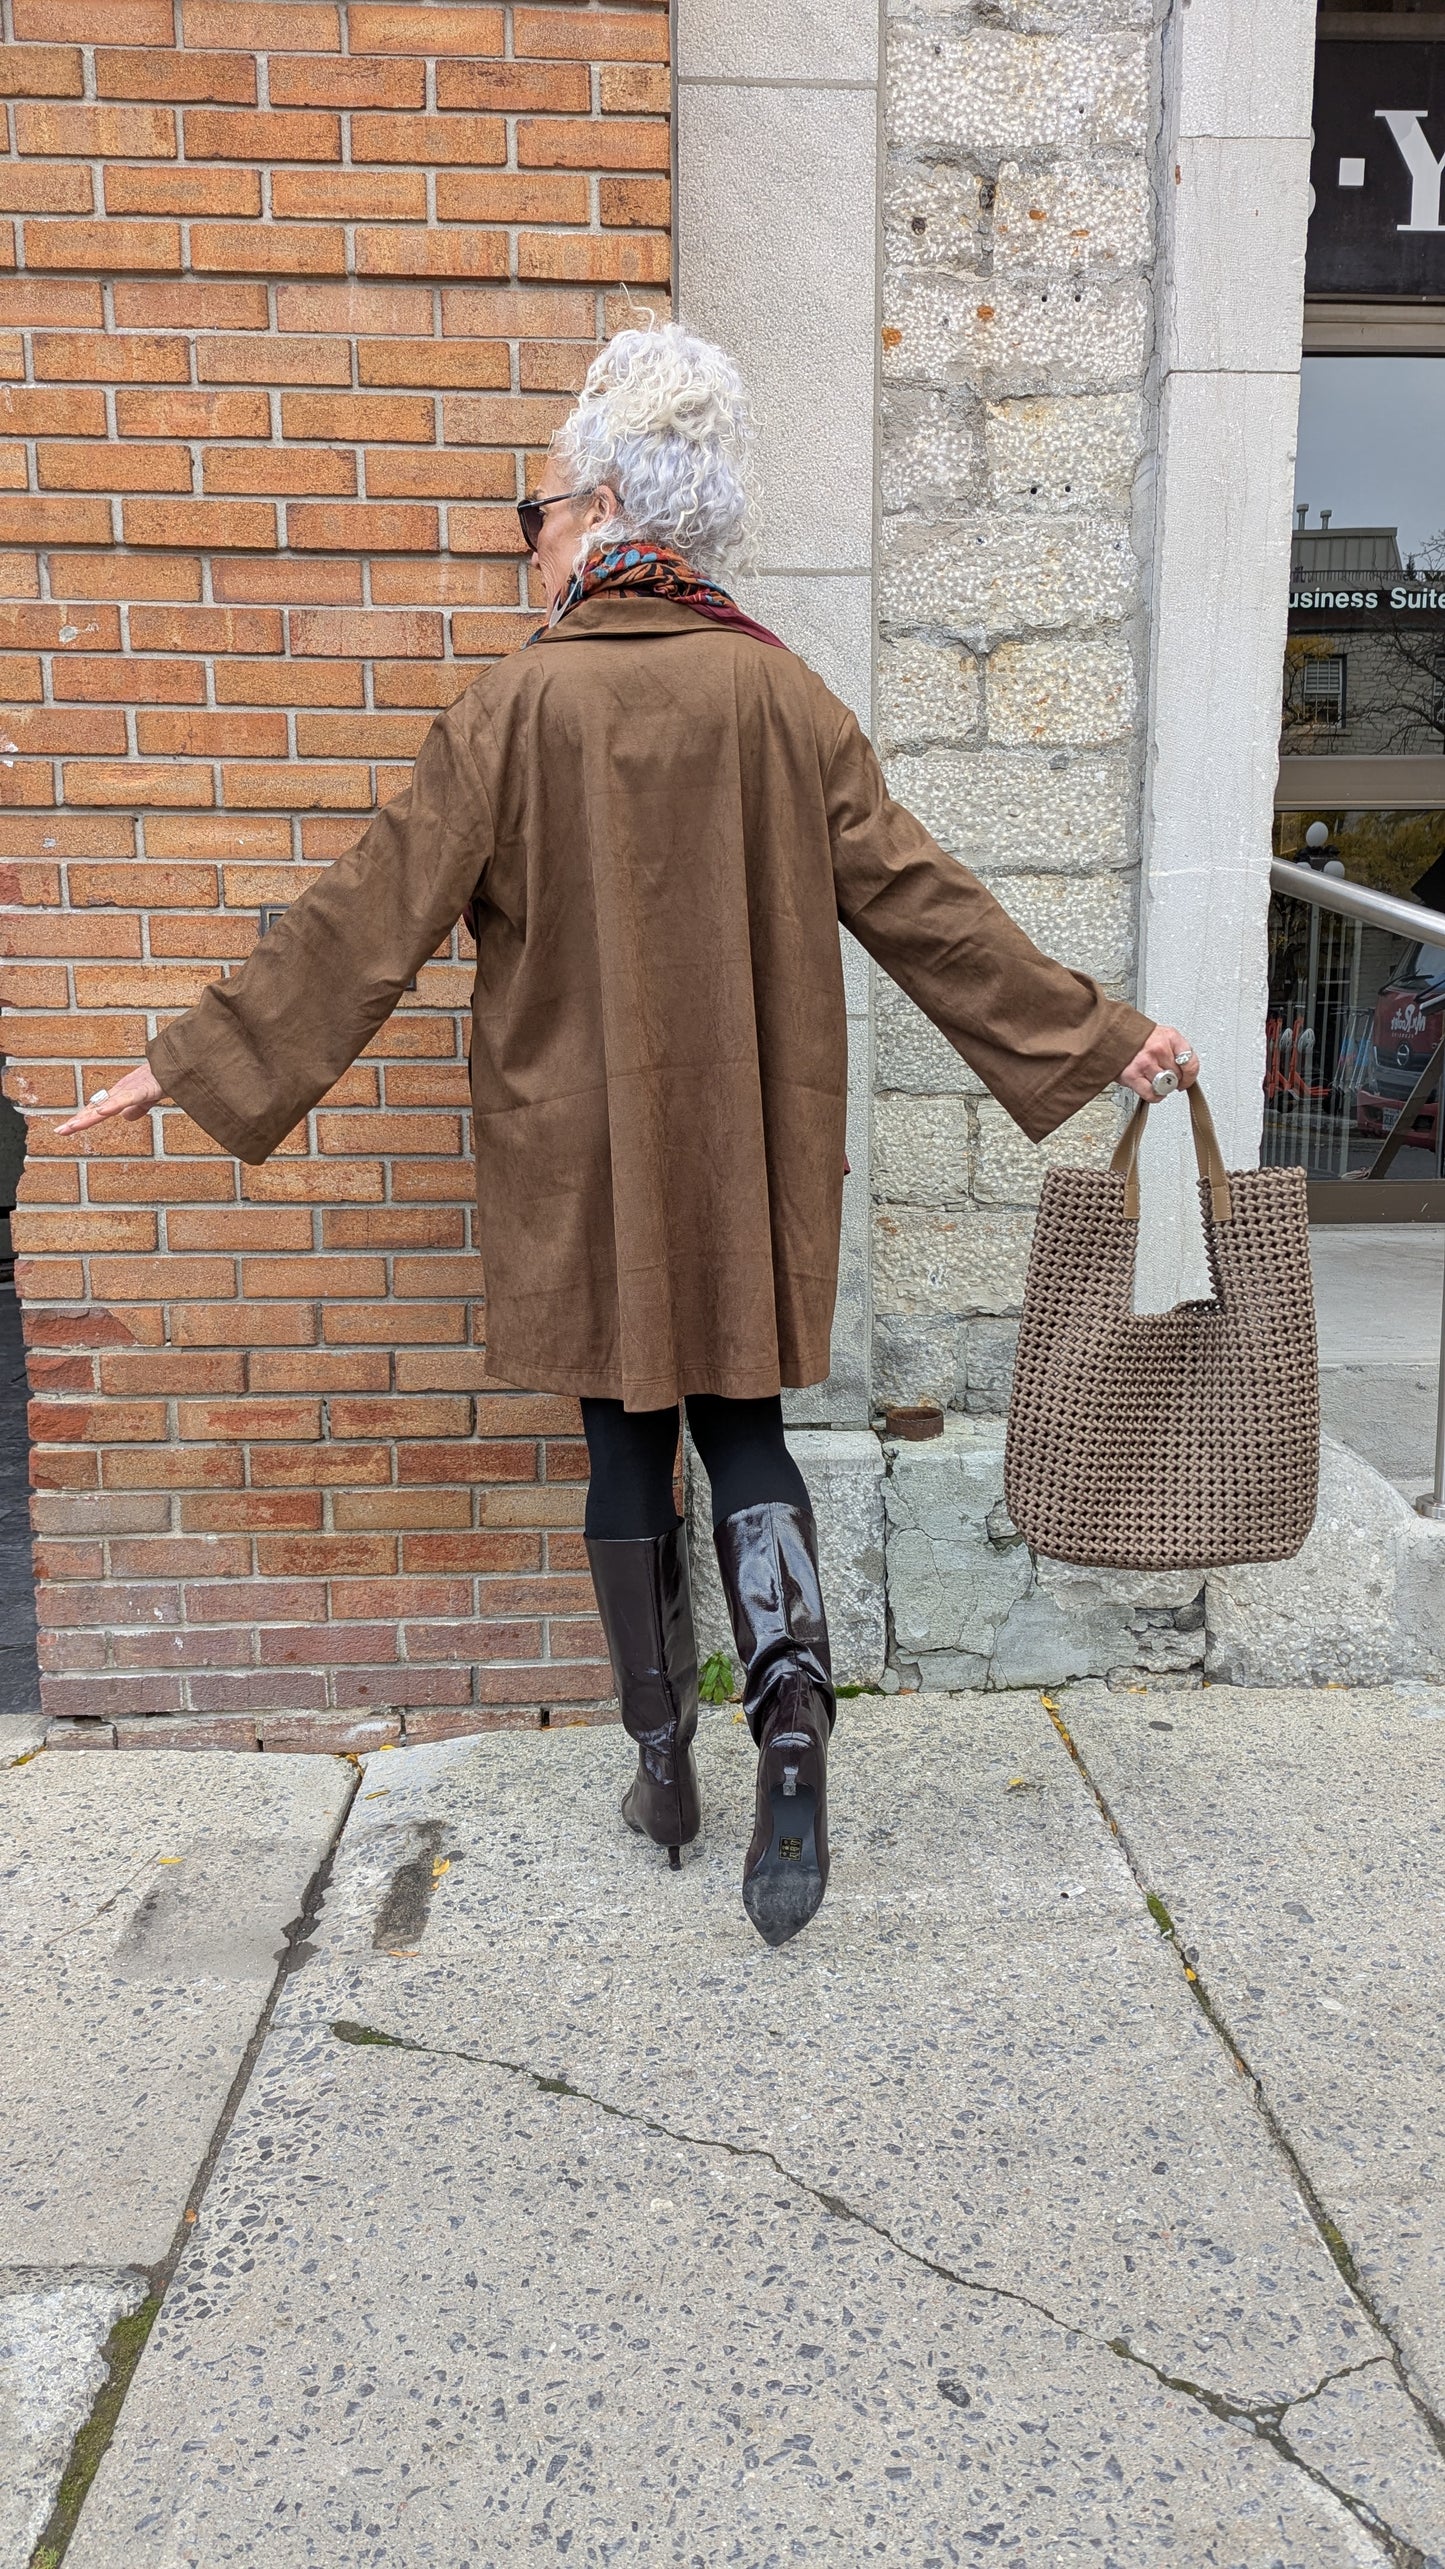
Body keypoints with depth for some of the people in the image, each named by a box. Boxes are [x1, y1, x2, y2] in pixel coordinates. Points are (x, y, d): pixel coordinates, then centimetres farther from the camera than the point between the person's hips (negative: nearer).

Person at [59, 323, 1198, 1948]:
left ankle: (665, 1771, 21)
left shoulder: (519, 704, -9)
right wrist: (1093, 1035, 8)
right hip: (747, 1146, 2)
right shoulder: (781, 696, -1)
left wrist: (195, 1064, 0)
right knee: (742, 1425, 15)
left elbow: (370, 920, -8)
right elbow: (922, 902, 0)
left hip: (582, 1151, -2)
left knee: (627, 1444, 11)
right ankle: (790, 1699, -6)